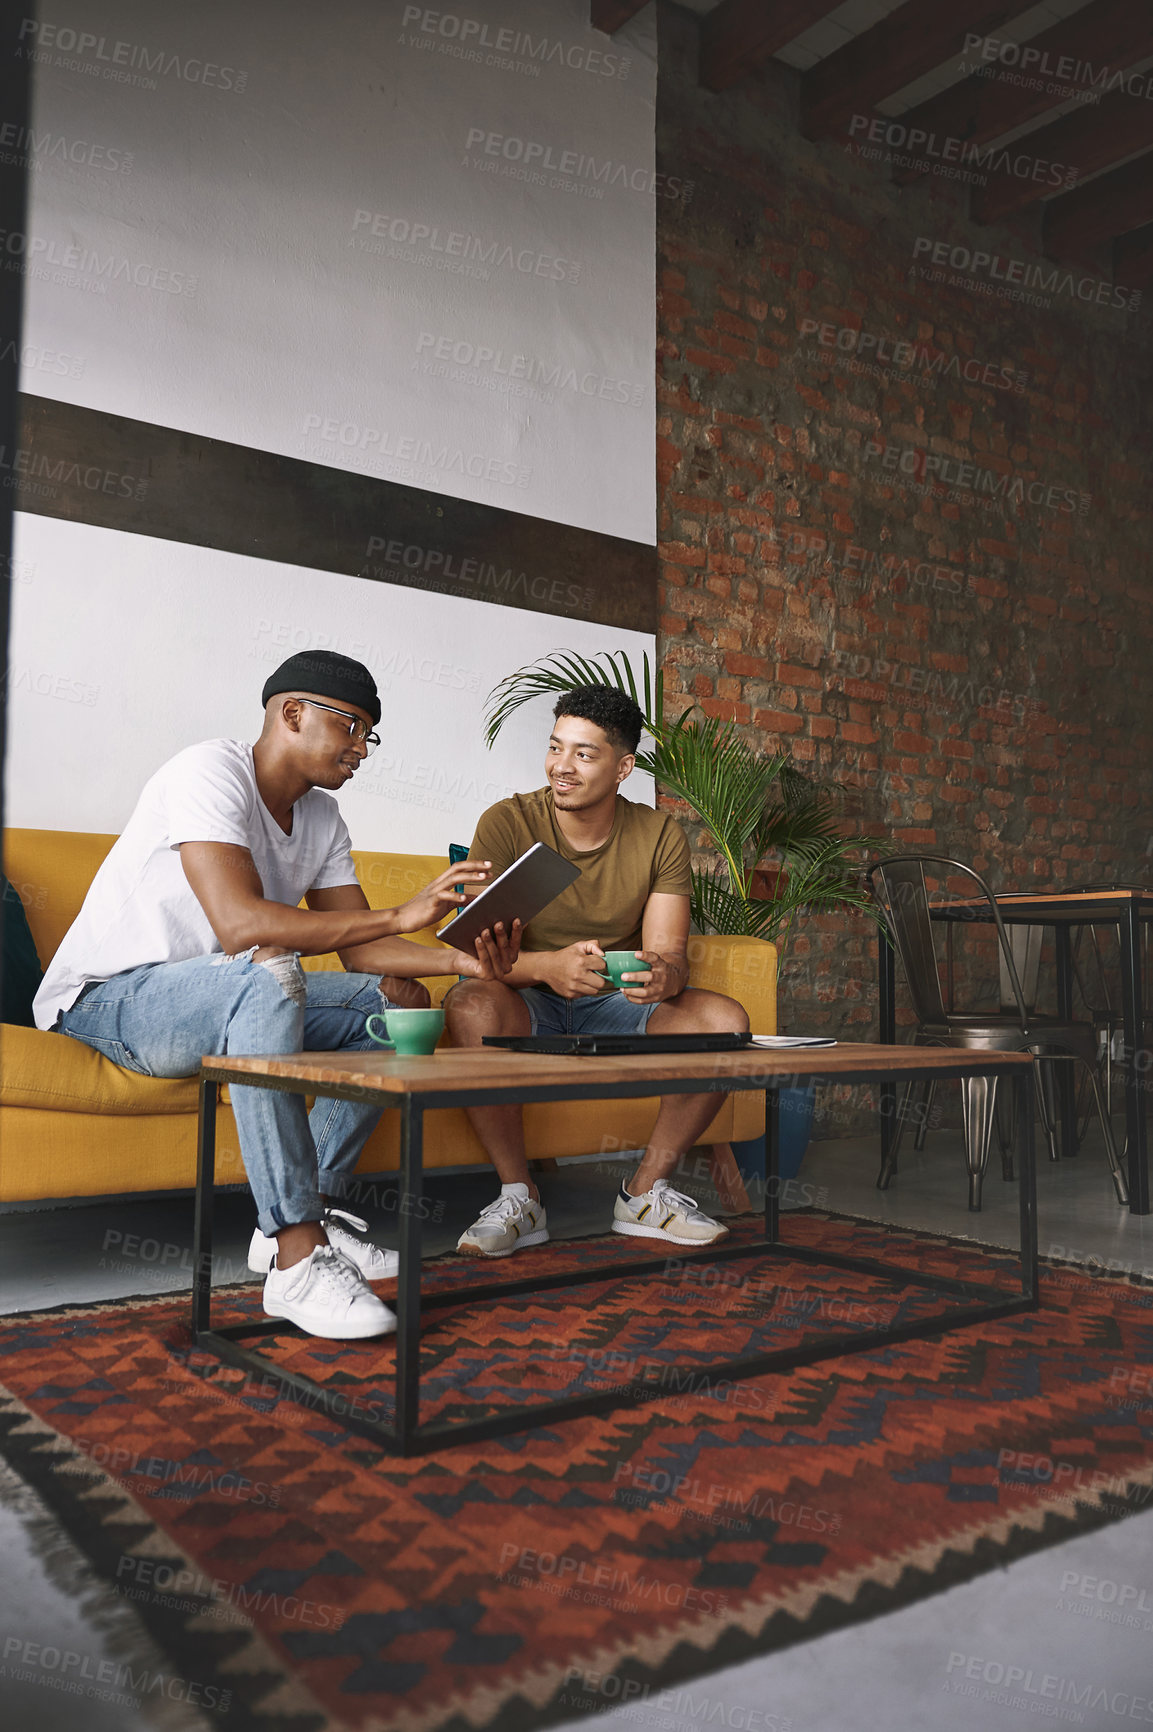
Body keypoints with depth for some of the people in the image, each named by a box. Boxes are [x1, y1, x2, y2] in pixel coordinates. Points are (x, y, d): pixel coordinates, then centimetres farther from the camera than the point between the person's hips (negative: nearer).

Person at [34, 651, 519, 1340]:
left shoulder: (322, 817, 8)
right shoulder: (211, 772, -19)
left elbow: (359, 949, 2)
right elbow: (240, 925, -34)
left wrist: (461, 960, -16)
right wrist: (403, 915, -34)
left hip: (238, 1000, 9)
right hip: (104, 998, -8)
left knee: (397, 1000, -5)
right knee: (270, 971, -37)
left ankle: (308, 1212, -5)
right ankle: (297, 1259, -36)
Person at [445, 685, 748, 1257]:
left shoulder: (660, 836, -3)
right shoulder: (508, 823, -12)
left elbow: (669, 954, -10)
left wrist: (663, 974, -36)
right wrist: (548, 966, -41)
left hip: (617, 1005, 3)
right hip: (529, 1004, -2)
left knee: (724, 1020, -23)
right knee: (470, 1004, -36)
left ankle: (645, 1192, -6)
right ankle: (518, 1198, -18)